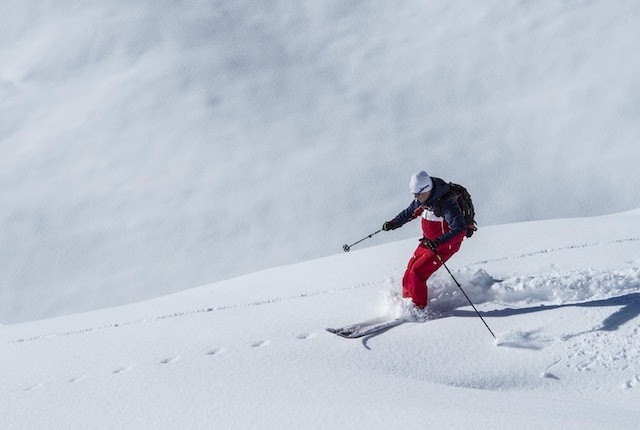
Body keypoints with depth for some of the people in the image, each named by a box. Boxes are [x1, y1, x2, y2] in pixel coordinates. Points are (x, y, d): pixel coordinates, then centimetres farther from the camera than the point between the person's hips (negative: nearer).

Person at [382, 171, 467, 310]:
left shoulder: (446, 204, -31)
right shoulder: (423, 199, -7)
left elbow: (460, 229, -39)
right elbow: (411, 211, 16)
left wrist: (438, 242, -49)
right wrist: (394, 223, 11)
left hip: (444, 245, -8)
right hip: (428, 242, 8)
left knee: (417, 273, -13)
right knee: (410, 270, 9)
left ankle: (418, 308, 2)